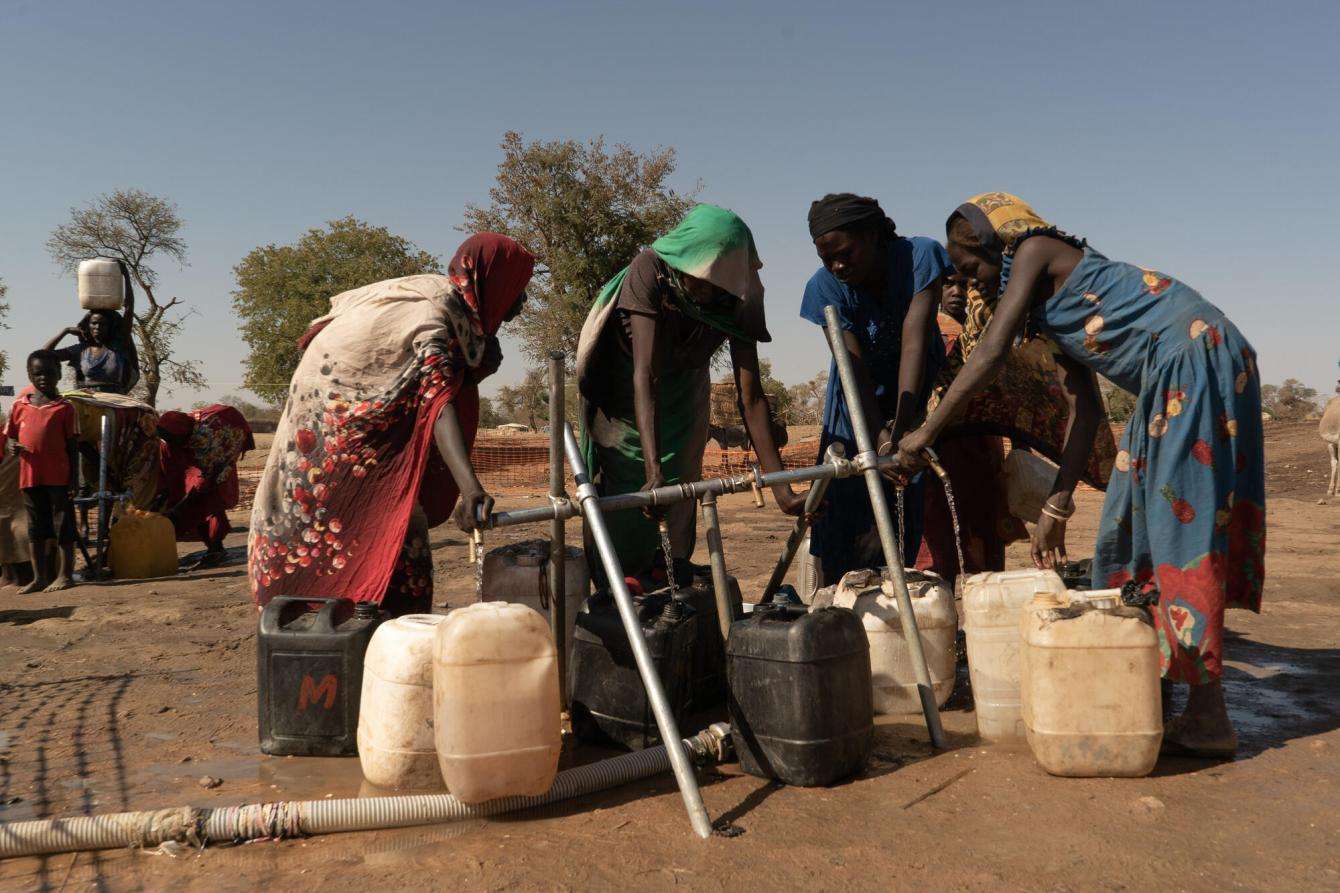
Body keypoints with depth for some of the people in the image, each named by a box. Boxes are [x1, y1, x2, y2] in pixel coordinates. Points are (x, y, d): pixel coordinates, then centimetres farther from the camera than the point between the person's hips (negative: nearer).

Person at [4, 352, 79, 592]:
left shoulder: (64, 407, -2)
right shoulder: (20, 406, 8)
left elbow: (71, 445, -1)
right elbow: (10, 436, 14)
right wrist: (13, 447, -10)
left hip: (58, 477, -4)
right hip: (29, 476, 4)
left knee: (62, 523, 2)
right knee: (35, 526, 11)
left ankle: (65, 574, 11)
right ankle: (39, 577, 20)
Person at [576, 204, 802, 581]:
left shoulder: (738, 298, -28)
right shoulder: (649, 271, -36)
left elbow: (751, 397, -29)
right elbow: (645, 375, -44)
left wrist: (779, 484, -38)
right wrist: (653, 470, -54)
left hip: (683, 394, 3)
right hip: (623, 394, -2)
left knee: (679, 495, 0)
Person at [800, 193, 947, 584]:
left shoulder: (920, 256, -24)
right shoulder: (826, 286, -21)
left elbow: (914, 343, -32)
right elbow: (855, 368, -25)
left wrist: (902, 427, -40)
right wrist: (881, 437, -36)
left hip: (916, 392, 0)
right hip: (860, 398, 1)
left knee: (902, 504, -6)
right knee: (843, 501, -6)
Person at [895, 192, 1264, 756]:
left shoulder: (1035, 249, 0)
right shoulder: (1051, 305, 24)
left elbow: (991, 352, -12)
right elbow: (1086, 407, 18)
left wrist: (926, 432, -10)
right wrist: (1058, 506, 14)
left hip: (1194, 354, -10)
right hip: (1171, 376, 10)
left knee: (1182, 521, -9)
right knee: (1134, 525, 10)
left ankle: (1209, 719, -4)